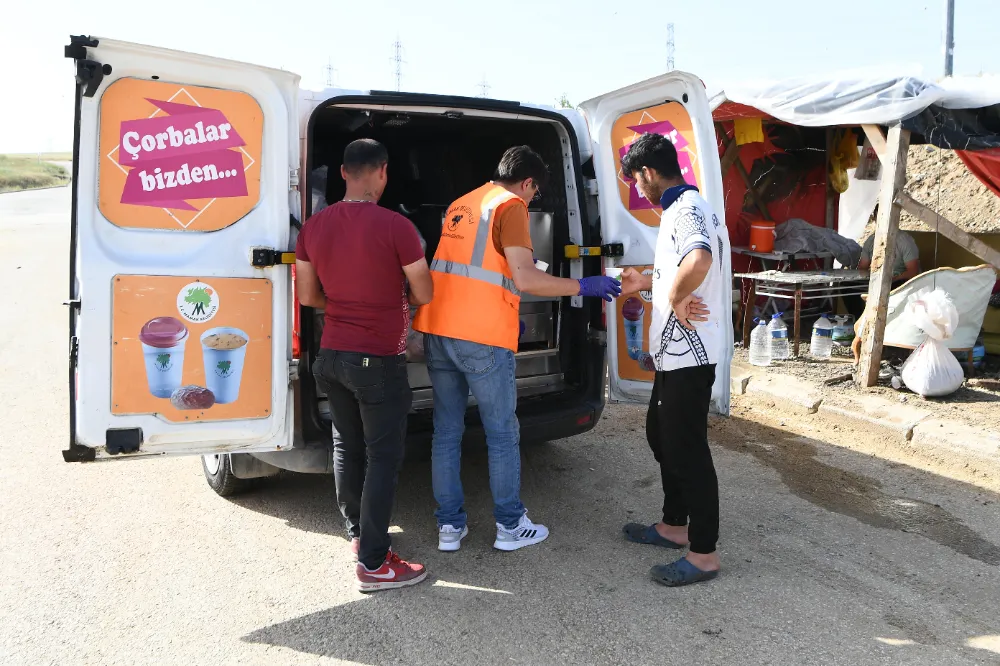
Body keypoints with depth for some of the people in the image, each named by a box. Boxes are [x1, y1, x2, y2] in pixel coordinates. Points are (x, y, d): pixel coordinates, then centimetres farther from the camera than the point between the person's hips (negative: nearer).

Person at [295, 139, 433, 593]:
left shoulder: (314, 226, 1)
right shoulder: (395, 226, -16)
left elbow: (308, 296, 7)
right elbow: (423, 295, -8)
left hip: (333, 355, 6)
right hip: (379, 361, -6)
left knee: (347, 448, 20)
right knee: (383, 459, 3)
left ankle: (358, 535, 37)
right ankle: (373, 565, 10)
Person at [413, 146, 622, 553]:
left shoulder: (462, 205, 20)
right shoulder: (510, 206, -5)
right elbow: (525, 279, -17)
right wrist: (586, 286, -8)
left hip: (437, 331, 8)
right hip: (482, 338, -7)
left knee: (446, 431, 13)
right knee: (503, 435, 7)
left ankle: (450, 526, 20)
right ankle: (510, 527, 18)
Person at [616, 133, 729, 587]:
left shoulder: (688, 210, -19)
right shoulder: (680, 209, 14)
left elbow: (699, 262, -41)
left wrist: (676, 299, -26)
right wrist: (645, 283, 26)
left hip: (689, 353, -11)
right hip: (674, 350, 11)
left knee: (687, 448, -2)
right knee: (662, 435, 21)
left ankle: (704, 553, 11)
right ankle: (675, 525, 36)